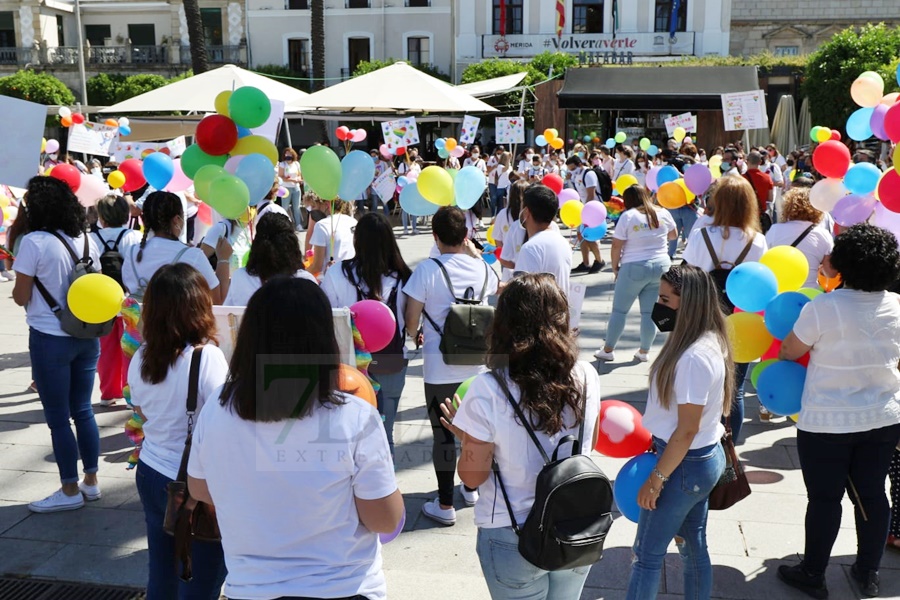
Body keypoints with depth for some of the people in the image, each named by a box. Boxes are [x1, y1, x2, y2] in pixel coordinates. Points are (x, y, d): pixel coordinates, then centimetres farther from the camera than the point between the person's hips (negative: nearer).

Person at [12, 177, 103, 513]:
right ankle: (91, 481, 24)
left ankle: (70, 491, 14)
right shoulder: (86, 239, 4)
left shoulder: (34, 242, -15)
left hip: (50, 339, -6)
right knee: (83, 410, 16)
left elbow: (21, 297, -9)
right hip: (87, 336, 6)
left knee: (58, 418, 5)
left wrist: (18, 286, 10)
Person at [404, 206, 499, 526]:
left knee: (443, 435, 6)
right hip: (476, 365, 5)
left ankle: (445, 505, 14)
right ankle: (471, 488, 37)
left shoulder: (427, 270, -15)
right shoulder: (482, 267, -2)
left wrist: (415, 335, 10)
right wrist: (474, 253, 26)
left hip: (440, 369, -4)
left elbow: (410, 321, -12)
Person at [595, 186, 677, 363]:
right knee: (650, 312, 9)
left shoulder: (628, 216, -9)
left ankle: (608, 350, 15)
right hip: (661, 266, 4)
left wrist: (615, 267, 4)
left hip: (634, 268, -4)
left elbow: (616, 246, -9)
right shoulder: (663, 213, 3)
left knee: (619, 310, 7)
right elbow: (673, 235, 20)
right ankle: (644, 352, 16)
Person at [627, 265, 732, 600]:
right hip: (704, 458, 9)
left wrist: (656, 478, -17)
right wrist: (656, 439, 17)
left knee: (647, 554, 5)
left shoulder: (694, 357, -27)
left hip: (685, 464, -9)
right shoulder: (706, 343, 2)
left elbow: (687, 430, -24)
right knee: (693, 545, 20)